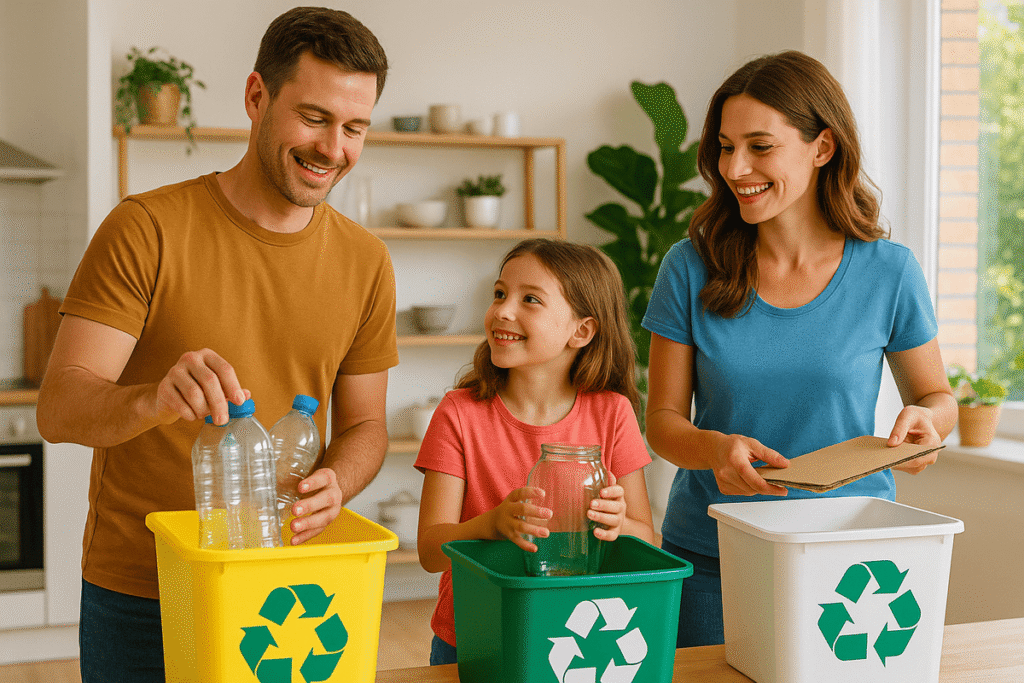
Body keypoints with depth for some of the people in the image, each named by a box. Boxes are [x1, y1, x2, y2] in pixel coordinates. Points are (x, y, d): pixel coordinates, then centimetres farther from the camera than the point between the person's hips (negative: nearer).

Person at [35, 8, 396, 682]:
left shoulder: (366, 262, 2)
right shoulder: (146, 229, -10)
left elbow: (364, 424, 8)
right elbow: (58, 409, -14)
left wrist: (332, 484, -15)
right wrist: (152, 400, -36)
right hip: (137, 598, -3)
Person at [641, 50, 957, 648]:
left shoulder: (888, 271, -4)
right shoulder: (691, 269, -4)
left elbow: (936, 395, 9)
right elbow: (663, 419, -1)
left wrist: (925, 421, -14)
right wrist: (715, 448, -23)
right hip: (710, 558, 0)